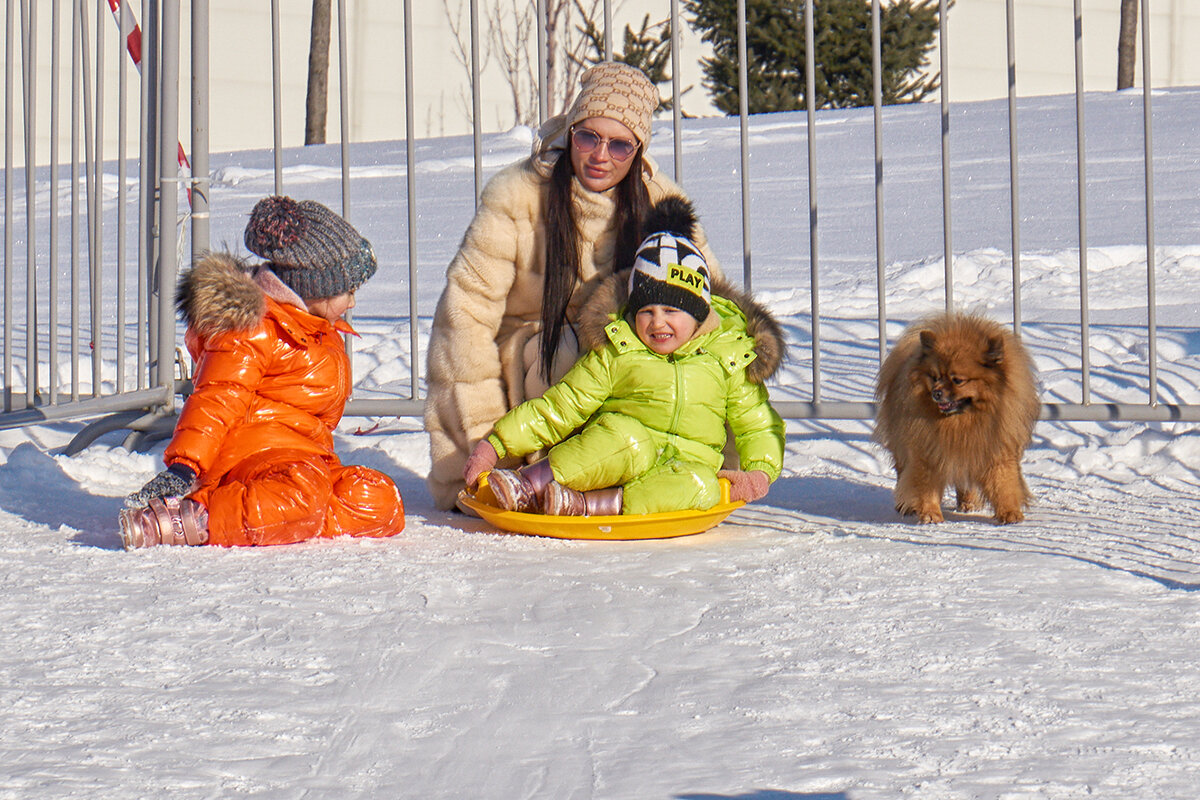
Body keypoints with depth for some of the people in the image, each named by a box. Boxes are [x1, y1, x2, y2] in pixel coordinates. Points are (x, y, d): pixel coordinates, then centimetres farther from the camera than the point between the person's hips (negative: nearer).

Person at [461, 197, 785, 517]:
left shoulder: (728, 358, 10)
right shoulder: (616, 351, 7)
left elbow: (757, 425, 17)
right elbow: (560, 408, 7)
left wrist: (761, 470, -4)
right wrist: (496, 443, -1)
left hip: (682, 469, 1)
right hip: (609, 463, -1)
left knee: (703, 487, -35)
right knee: (629, 435, -36)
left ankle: (585, 505, -44)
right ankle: (527, 485, -41)